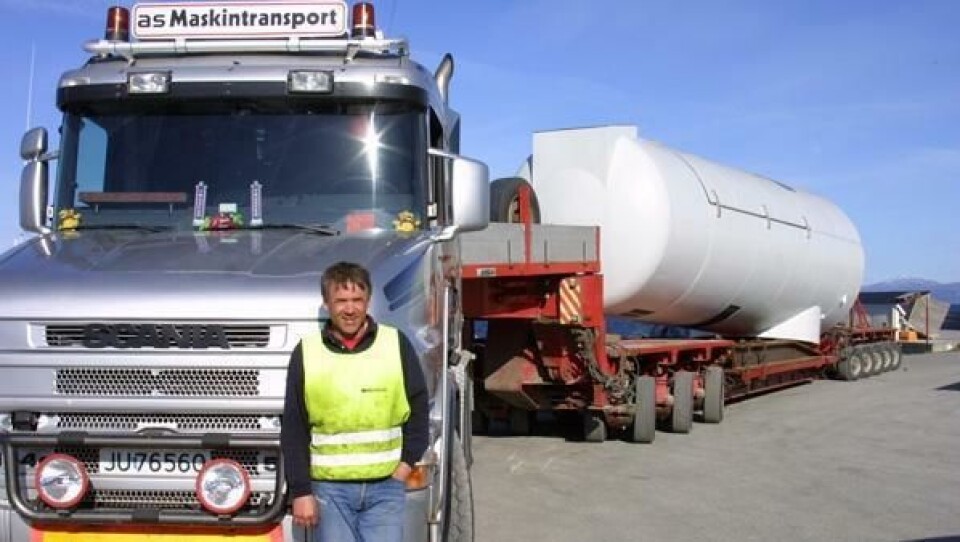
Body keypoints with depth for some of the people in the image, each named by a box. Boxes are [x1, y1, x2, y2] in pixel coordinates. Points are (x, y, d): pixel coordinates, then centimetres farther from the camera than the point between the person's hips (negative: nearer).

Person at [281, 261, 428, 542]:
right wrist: (300, 491, -3)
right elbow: (293, 430, 1)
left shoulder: (396, 344, 0)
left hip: (385, 486, 0)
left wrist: (407, 461, -1)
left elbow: (418, 408, 8)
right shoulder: (306, 353, 0)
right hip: (329, 488, 0)